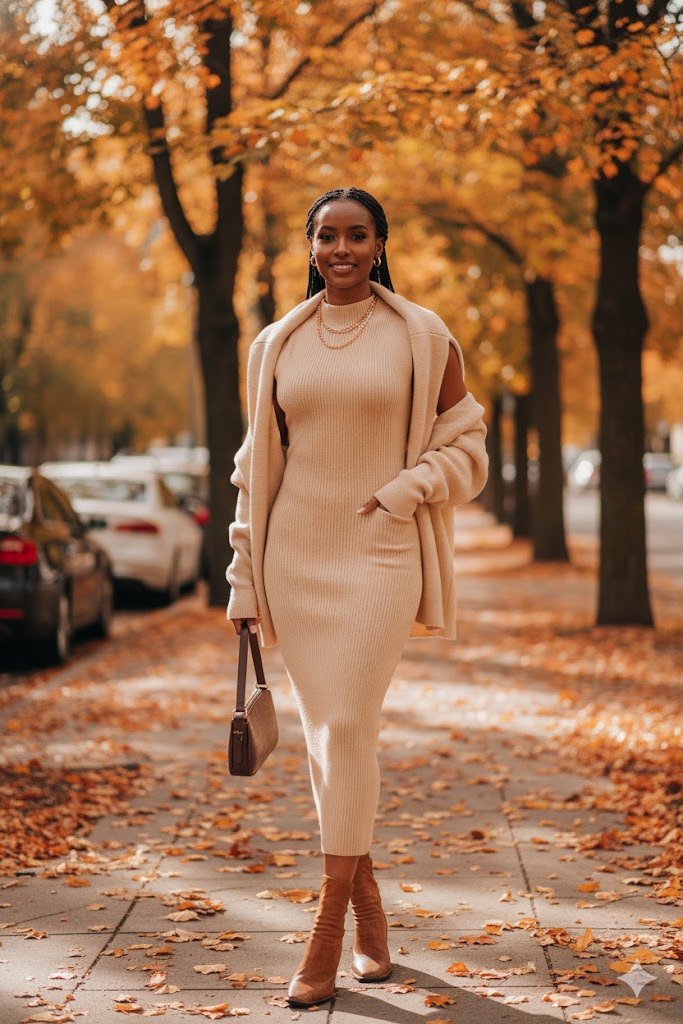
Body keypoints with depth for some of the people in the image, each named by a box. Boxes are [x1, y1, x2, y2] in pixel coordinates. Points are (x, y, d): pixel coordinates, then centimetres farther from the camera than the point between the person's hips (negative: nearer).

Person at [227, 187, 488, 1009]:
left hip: (379, 557, -3)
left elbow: (466, 449, 4)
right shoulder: (276, 346, 9)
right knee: (329, 737, 6)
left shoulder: (422, 337, 1)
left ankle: (326, 935, -7)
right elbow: (257, 469, 12)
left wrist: (405, 489, -14)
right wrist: (244, 582, 8)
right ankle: (370, 912, 22)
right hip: (296, 557, 3)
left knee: (346, 729, -13)